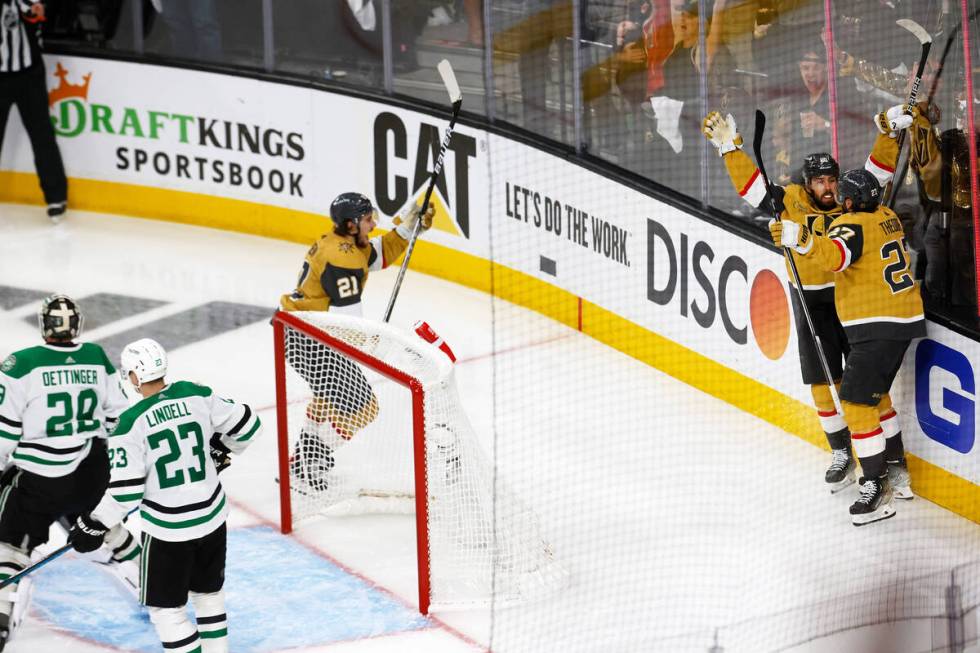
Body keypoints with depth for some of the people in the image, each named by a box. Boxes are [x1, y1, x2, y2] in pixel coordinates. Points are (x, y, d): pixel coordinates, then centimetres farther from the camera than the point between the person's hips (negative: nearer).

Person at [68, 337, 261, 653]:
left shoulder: (131, 423, -19)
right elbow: (246, 425, 7)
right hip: (212, 516, 6)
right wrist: (219, 450, 25)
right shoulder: (197, 395, -5)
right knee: (208, 592, 25)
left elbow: (125, 490, -17)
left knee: (165, 607, 8)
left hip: (168, 529, -6)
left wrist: (94, 525, -4)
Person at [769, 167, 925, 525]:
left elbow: (835, 255, -38)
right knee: (875, 392, 25)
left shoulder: (852, 225, -16)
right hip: (904, 319, 10)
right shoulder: (886, 217, 11)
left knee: (857, 401, -12)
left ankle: (876, 490, -16)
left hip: (878, 327, -10)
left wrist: (800, 238, -52)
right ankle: (896, 469, 34)